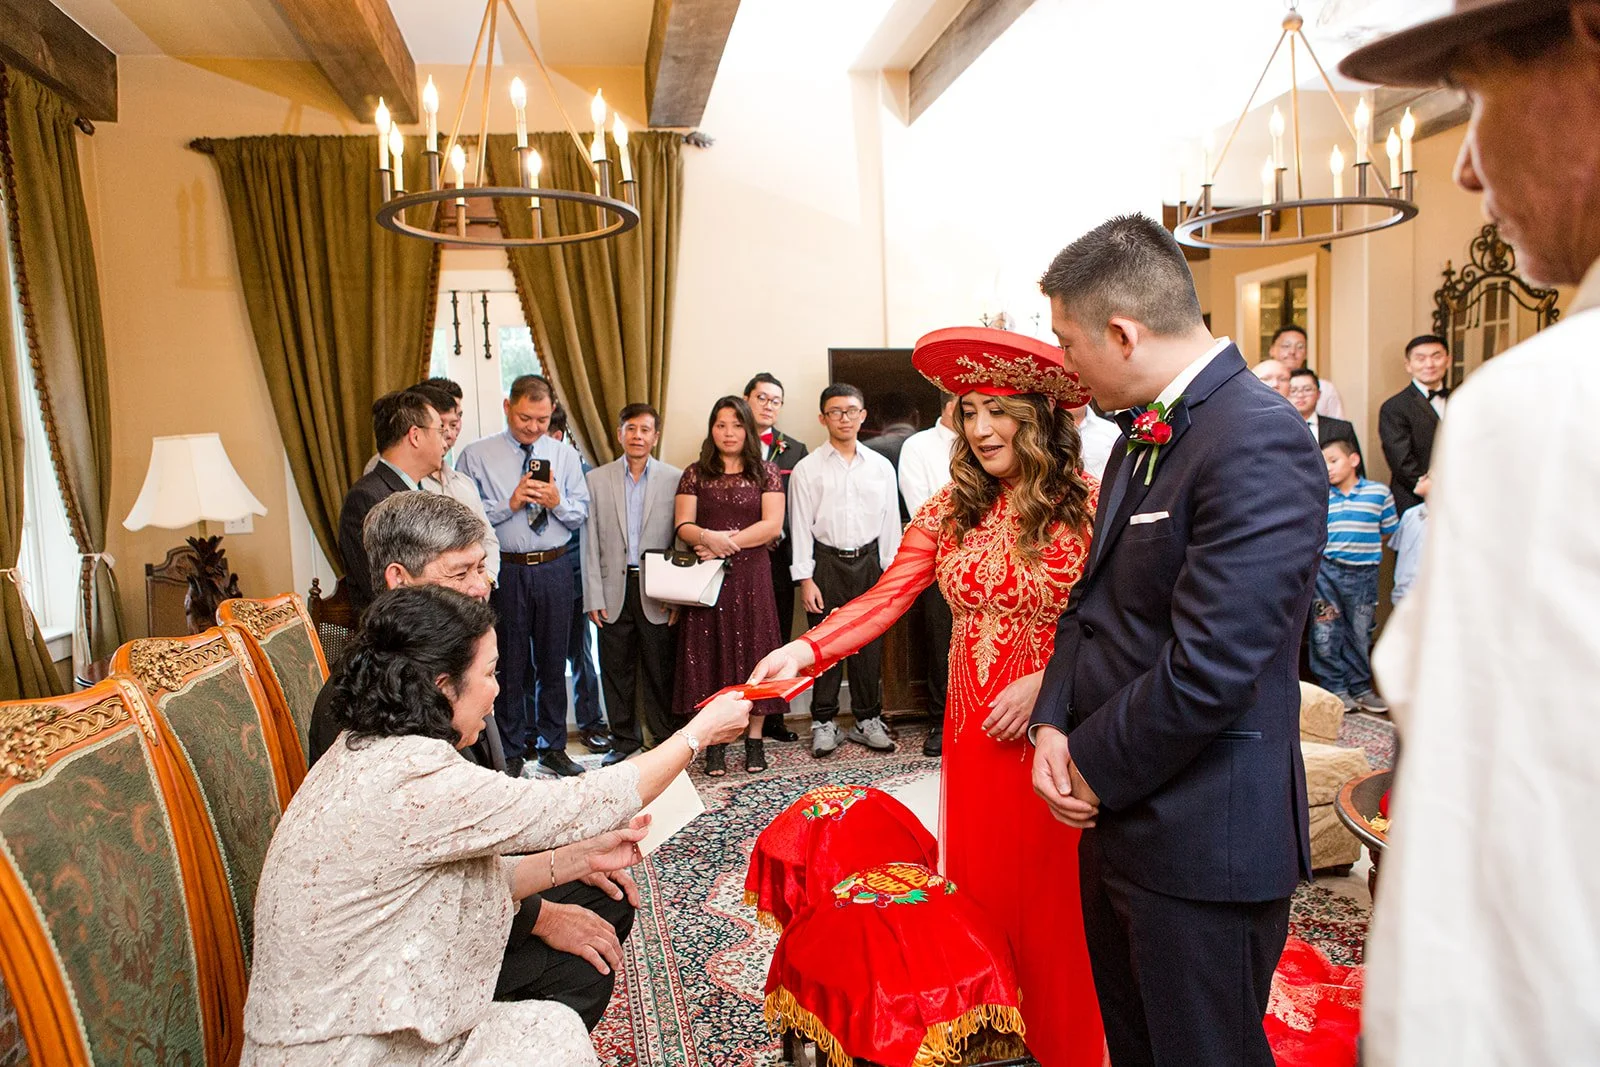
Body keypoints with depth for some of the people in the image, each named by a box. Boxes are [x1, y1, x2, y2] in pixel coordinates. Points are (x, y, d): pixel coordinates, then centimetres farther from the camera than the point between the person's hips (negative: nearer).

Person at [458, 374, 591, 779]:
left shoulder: (565, 455, 7)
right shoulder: (476, 456, -2)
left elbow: (581, 514, 7)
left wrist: (557, 503, -13)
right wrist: (510, 504, -17)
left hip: (555, 570, 3)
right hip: (504, 571, -2)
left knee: (553, 662, 11)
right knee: (510, 664, 6)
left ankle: (552, 746, 26)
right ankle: (511, 751, 21)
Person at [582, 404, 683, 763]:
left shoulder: (674, 479, 1)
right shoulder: (597, 479, 6)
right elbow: (591, 542, 4)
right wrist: (593, 596, -2)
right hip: (615, 589, 2)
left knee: (659, 669, 5)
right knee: (616, 669, 9)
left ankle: (665, 739, 19)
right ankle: (624, 739, 23)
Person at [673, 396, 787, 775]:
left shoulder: (766, 473, 7)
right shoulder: (695, 474, 9)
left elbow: (772, 524, -4)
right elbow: (683, 525, 0)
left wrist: (725, 544, -12)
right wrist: (709, 537, -22)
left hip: (751, 574, 0)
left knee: (752, 651, 1)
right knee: (708, 653, 0)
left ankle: (755, 739, 10)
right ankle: (714, 743, 7)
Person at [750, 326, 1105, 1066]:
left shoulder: (1088, 507, -9)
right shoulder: (949, 510, 3)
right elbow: (884, 598, -6)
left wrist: (1046, 684, -19)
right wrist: (806, 650, -19)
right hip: (973, 731, 4)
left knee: (1055, 899, 8)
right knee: (979, 887, 15)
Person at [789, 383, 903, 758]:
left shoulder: (881, 466, 7)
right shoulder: (807, 469, 1)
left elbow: (890, 523, 9)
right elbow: (801, 526, -1)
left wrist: (891, 573, 4)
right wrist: (805, 579, -6)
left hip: (868, 561, 2)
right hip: (826, 562, -2)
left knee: (869, 643, 6)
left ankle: (868, 720, 19)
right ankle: (824, 723, 13)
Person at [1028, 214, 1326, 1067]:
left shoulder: (1260, 444, -23)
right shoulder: (1143, 434, 7)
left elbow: (1208, 668, -27)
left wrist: (1097, 767, -13)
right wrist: (1055, 725, -3)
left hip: (1203, 840, -8)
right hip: (1118, 816, 9)